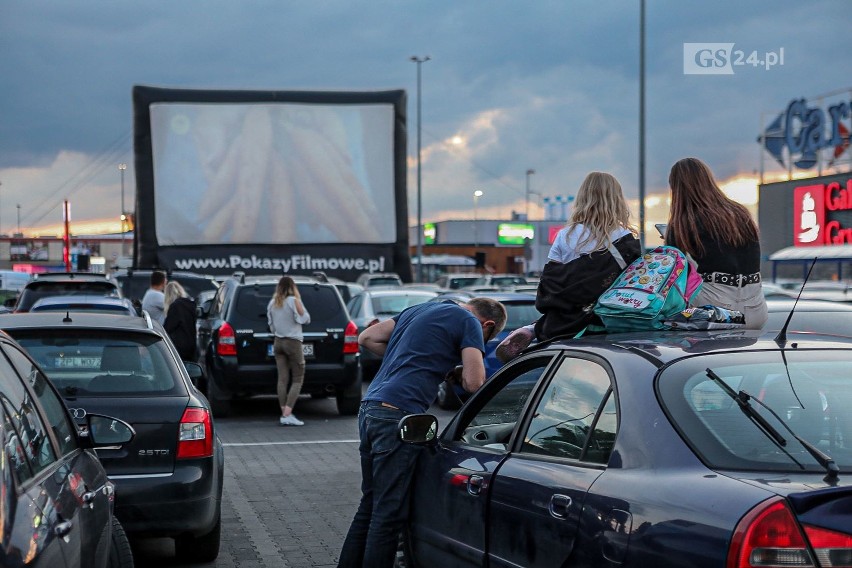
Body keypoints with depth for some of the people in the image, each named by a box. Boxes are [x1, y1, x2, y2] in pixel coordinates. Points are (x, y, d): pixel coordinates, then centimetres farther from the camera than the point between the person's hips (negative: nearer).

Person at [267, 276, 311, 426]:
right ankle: (287, 414, -13)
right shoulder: (293, 301, -11)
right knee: (297, 379, -2)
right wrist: (298, 299, -6)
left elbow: (271, 325, 13)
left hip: (278, 342, 6)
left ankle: (284, 414, 4)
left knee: (282, 379, 6)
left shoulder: (272, 303, 7)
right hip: (293, 342, -6)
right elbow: (305, 319, -7)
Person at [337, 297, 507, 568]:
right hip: (397, 415, -8)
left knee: (370, 505, 16)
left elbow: (366, 338, 24)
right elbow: (474, 383, -7)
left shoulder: (420, 309, 24)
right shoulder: (470, 323, 0)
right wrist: (454, 372, 14)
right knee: (389, 512, -4)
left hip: (369, 408, 8)